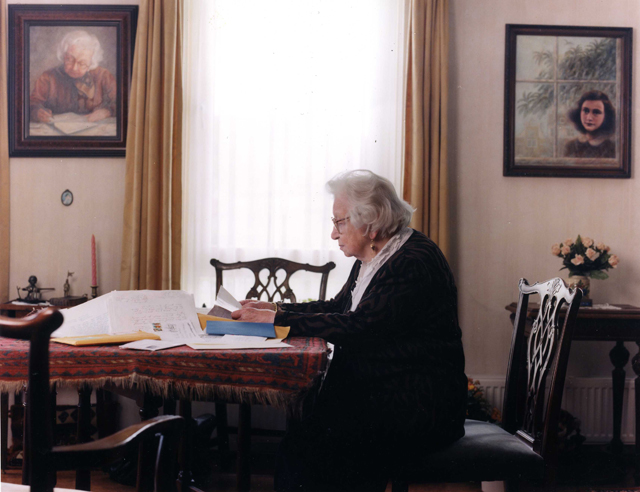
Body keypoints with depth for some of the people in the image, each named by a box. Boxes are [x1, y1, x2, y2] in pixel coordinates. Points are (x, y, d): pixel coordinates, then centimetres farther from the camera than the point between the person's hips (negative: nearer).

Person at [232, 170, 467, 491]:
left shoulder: (415, 261, -17)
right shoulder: (373, 257, 13)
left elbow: (358, 326, -23)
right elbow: (337, 307, 23)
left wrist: (277, 320, -18)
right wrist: (276, 309, 10)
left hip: (418, 409, -9)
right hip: (375, 393, 9)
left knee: (304, 446, -22)